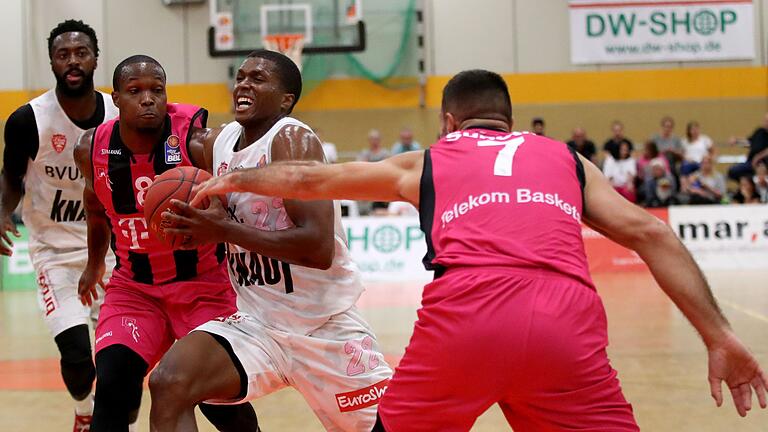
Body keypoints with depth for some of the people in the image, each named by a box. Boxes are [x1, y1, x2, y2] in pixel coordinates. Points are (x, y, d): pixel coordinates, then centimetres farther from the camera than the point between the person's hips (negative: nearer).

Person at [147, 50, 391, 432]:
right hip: (257, 324, 5)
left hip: (326, 326, -5)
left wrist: (225, 230, -27)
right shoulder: (216, 142, 3)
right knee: (168, 384, -19)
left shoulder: (292, 140, -17)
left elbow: (320, 247, -27)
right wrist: (199, 229, -2)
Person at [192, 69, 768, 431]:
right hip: (568, 319, 0)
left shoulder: (424, 163, 27)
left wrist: (234, 180, 53)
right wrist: (719, 336, 13)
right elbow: (650, 235, 16)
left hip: (463, 316, 0)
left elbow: (310, 179, 35)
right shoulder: (567, 159, 28)